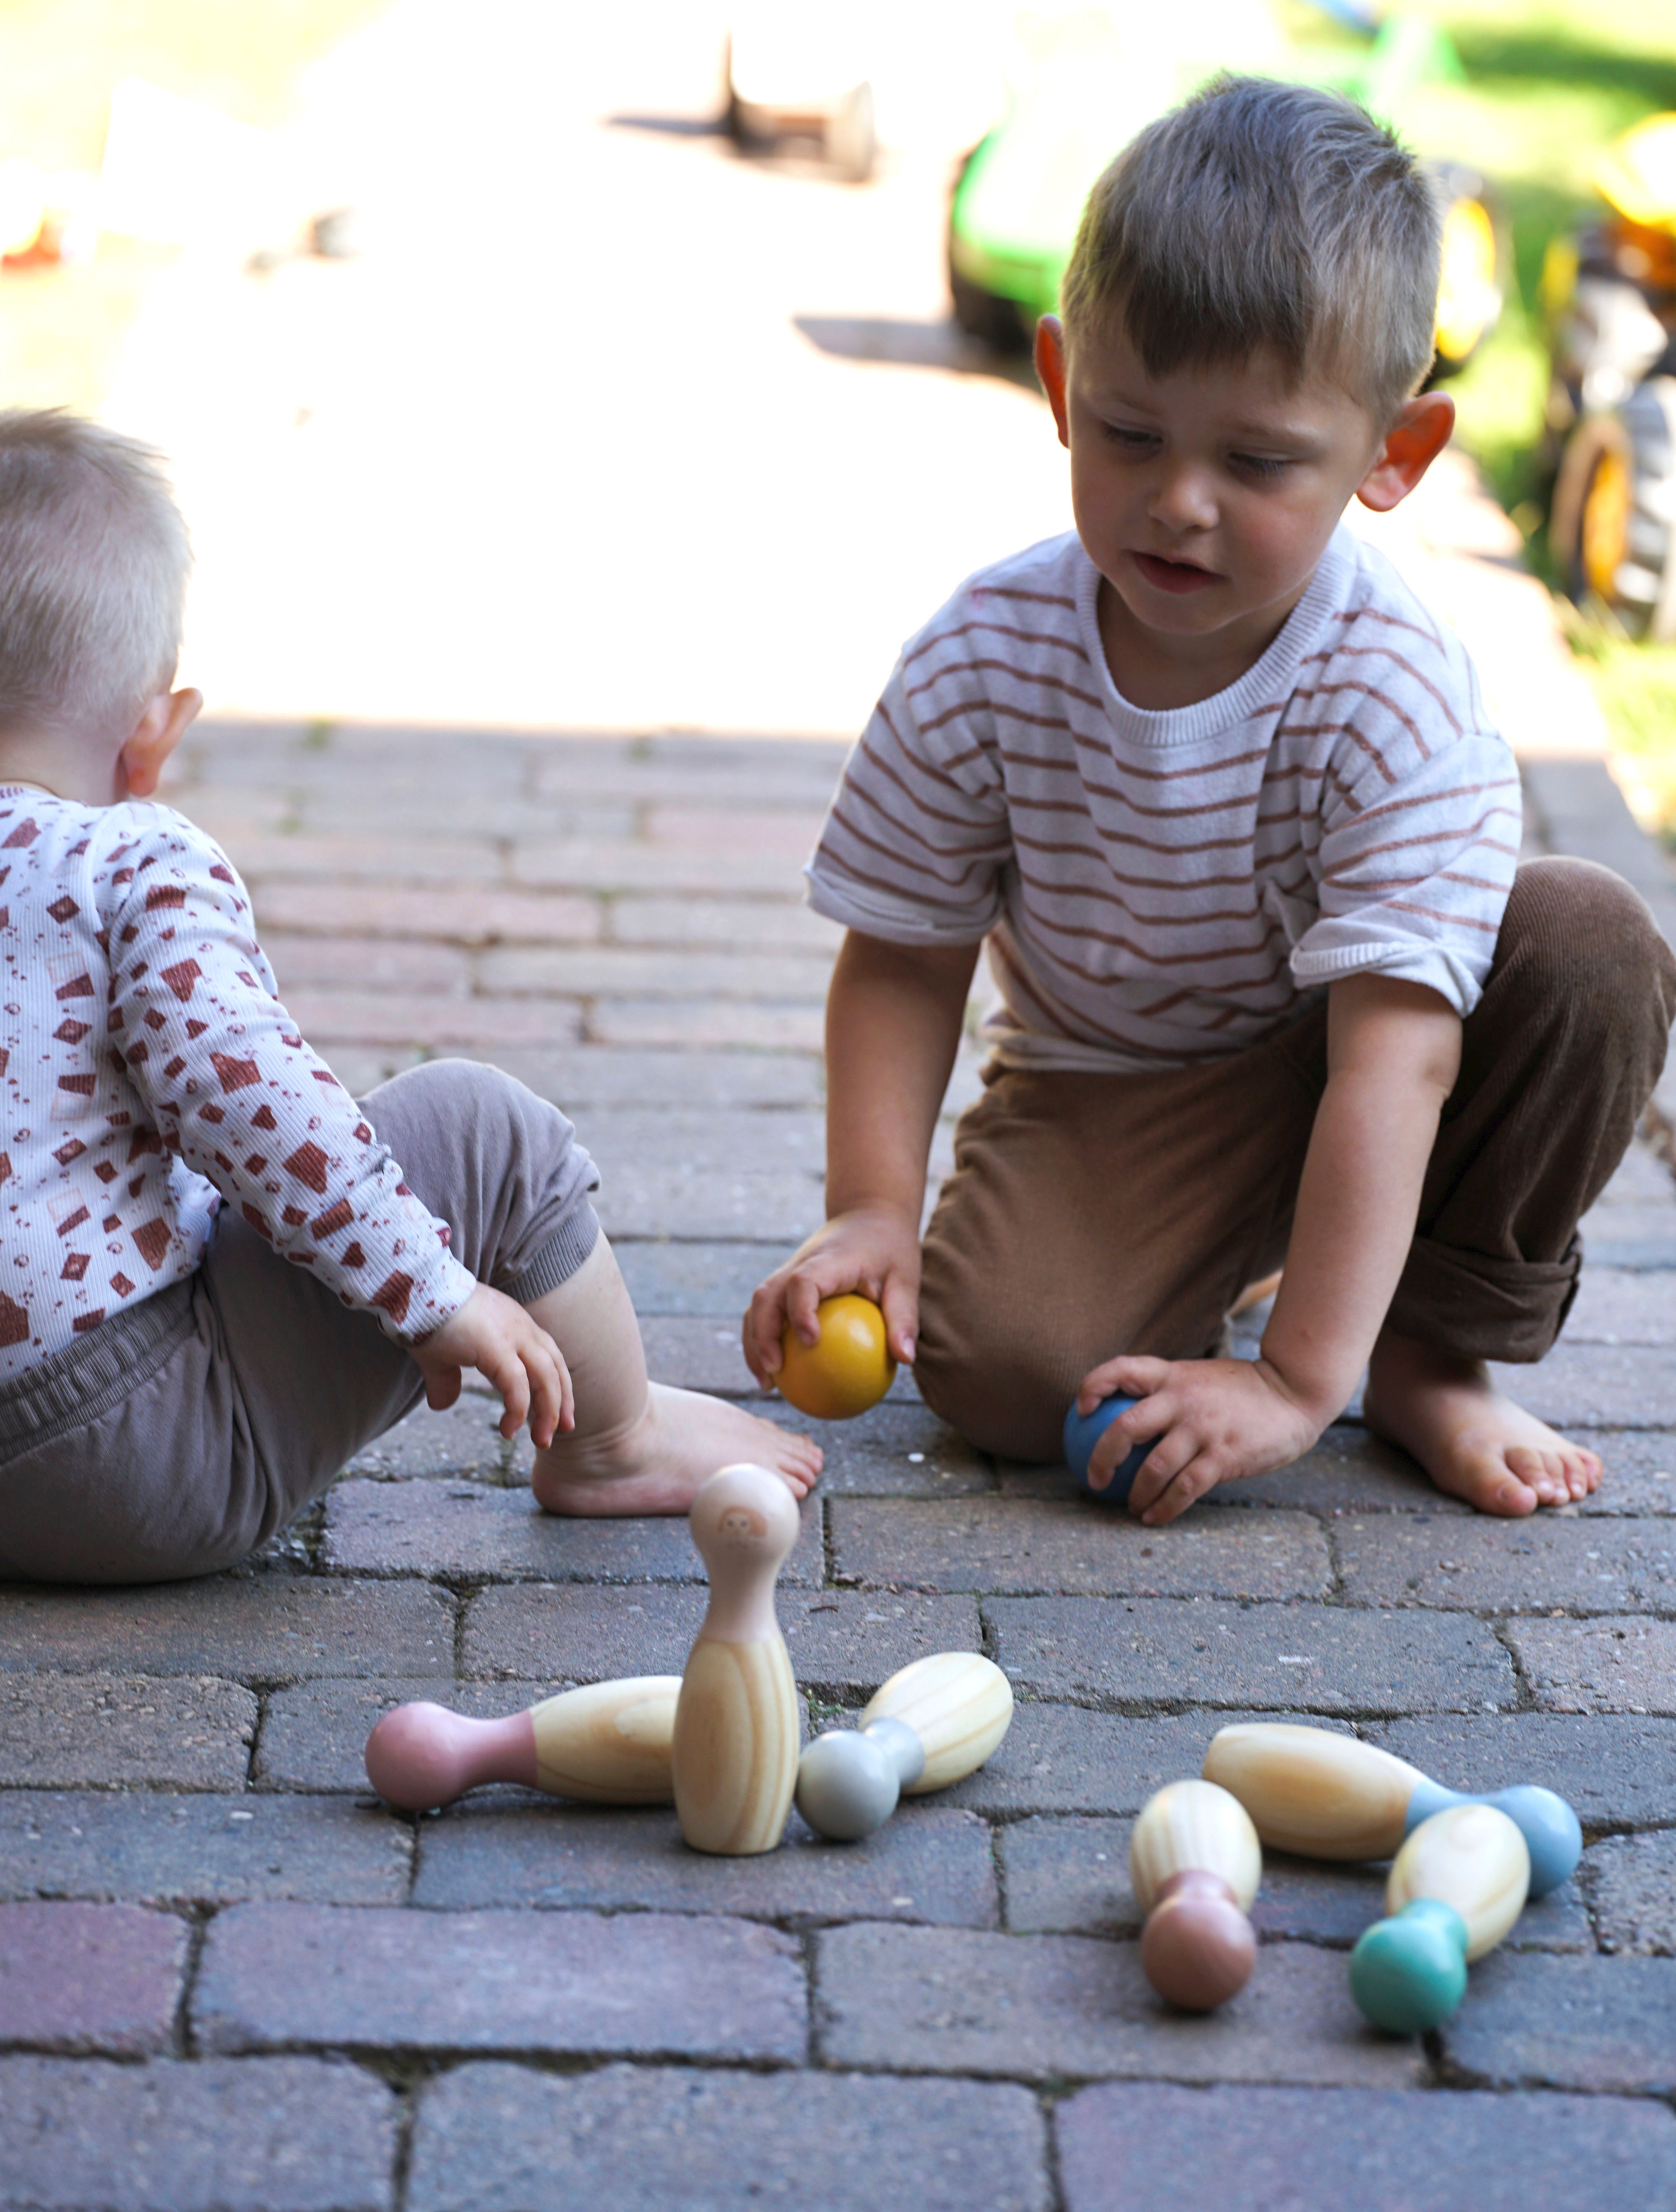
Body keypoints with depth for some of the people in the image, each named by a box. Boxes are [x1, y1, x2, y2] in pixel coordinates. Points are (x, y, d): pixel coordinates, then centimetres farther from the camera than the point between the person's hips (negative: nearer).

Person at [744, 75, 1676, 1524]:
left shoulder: (1391, 693, -25)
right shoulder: (984, 660, -17)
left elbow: (1392, 1054, -29)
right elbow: (904, 958, -5)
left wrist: (1301, 1380, -33)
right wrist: (873, 1208, -20)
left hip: (1331, 1068, 0)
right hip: (1098, 1097, 0)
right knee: (994, 1363, -28)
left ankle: (1429, 1353, -7)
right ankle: (1197, 1274, 9)